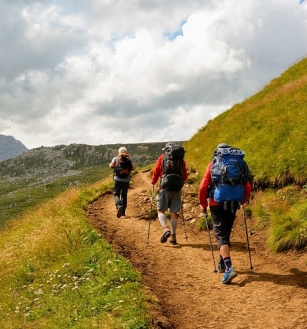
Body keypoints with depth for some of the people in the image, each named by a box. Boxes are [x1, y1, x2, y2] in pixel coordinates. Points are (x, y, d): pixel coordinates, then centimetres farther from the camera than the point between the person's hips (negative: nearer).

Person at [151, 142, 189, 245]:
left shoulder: (162, 157, 2)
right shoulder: (181, 159, 8)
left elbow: (156, 172, 1)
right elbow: (185, 176, 9)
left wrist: (153, 182, 18)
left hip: (165, 187, -2)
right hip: (177, 189, 3)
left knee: (161, 210, 6)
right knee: (174, 212, 8)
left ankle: (165, 228, -17)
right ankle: (173, 236, 11)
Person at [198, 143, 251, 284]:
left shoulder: (213, 165, 0)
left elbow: (203, 187, -7)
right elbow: (247, 187, 2)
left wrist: (203, 204, 5)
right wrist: (242, 201, 19)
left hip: (217, 204, -3)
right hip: (233, 205, 3)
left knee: (221, 235, -5)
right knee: (226, 233, 20)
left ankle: (229, 267, -22)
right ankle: (222, 264, 32)